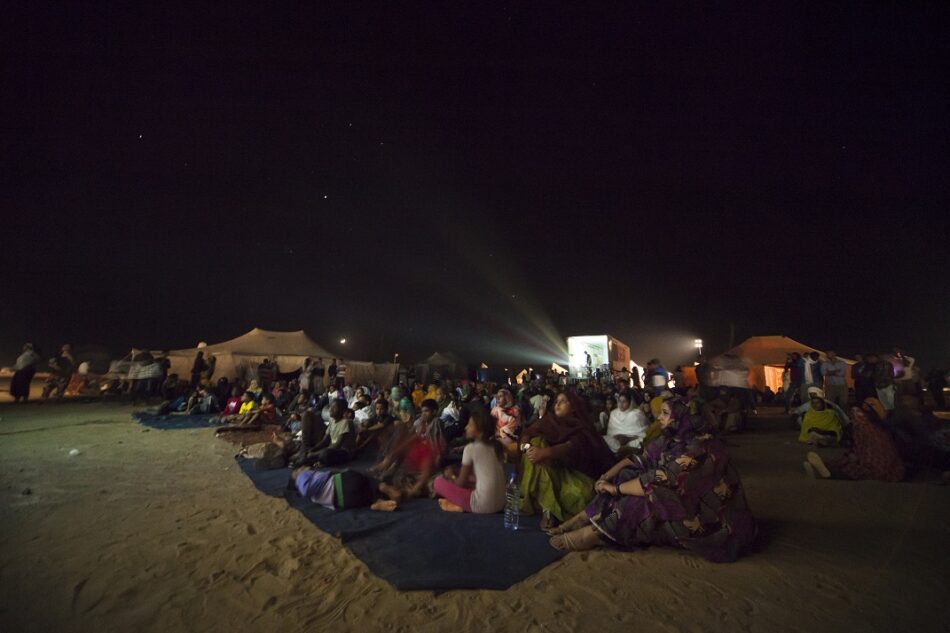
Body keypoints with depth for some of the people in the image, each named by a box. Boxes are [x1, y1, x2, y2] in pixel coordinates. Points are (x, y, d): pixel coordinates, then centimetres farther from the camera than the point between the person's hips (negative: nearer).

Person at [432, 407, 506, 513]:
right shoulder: (496, 445, 7)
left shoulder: (471, 448, -12)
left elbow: (461, 483, -2)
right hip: (500, 503, 7)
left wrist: (451, 476, 20)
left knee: (438, 481, 4)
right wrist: (456, 473, 22)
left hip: (483, 505, -7)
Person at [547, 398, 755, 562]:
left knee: (643, 501, -28)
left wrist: (614, 488, -23)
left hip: (709, 520, -8)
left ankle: (588, 537, -20)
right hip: (683, 500, 8)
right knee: (626, 478, -9)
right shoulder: (671, 438, 0)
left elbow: (658, 482, -32)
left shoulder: (701, 447, -27)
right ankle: (578, 522, -10)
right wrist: (607, 476, -14)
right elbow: (640, 461, 0)